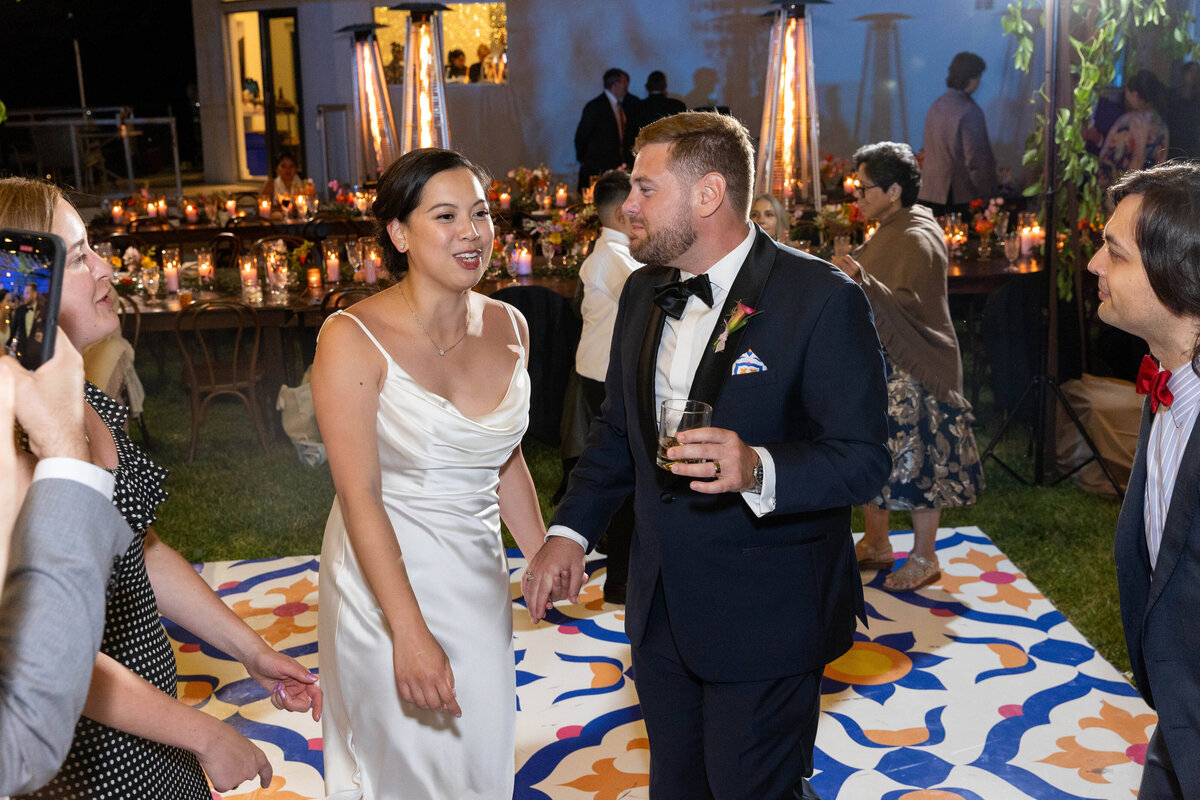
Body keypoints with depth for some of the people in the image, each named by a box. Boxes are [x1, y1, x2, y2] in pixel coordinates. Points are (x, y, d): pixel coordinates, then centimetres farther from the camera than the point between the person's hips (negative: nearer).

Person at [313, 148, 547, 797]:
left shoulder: (508, 327, -1)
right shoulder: (354, 339, -17)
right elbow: (359, 493, -20)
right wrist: (410, 632, -23)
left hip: (479, 580, 5)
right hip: (384, 577, -5)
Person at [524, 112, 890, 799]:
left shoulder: (823, 300, -17)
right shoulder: (645, 291, 5)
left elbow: (865, 460, -18)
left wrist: (758, 469, -35)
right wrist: (572, 530, 4)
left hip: (764, 618, -6)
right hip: (660, 608, 7)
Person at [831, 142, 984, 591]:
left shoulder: (917, 240, -17)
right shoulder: (890, 233, 14)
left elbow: (906, 308, -29)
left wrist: (861, 279, -41)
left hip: (911, 372, -10)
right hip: (878, 365, 10)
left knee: (915, 462, -2)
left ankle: (924, 559, 10)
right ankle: (876, 545, 25)